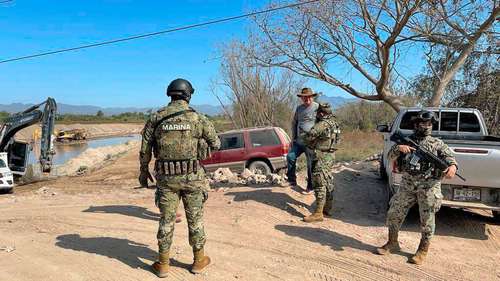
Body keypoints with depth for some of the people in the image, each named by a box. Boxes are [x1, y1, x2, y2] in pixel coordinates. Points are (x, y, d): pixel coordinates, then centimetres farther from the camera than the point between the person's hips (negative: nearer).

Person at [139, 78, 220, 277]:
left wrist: (143, 171, 18)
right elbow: (216, 144, 5)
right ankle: (199, 260, 25)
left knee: (166, 220, 12)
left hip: (166, 177, 2)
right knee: (195, 219, 12)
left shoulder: (156, 118, 0)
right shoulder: (198, 118, -5)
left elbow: (145, 150, 4)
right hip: (192, 176, -1)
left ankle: (163, 264, 22)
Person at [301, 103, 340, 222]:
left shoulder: (321, 125, -20)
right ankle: (328, 208, 28)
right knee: (328, 182, 16)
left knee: (319, 184, -7)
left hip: (321, 157, -10)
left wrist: (308, 144, 4)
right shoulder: (334, 123, 8)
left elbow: (308, 137, -18)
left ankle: (318, 213, -5)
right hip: (330, 156, 10)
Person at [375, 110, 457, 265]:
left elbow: (449, 157, -4)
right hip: (407, 185, 2)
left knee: (427, 219, 3)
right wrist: (398, 148, -17)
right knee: (394, 214, 4)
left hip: (429, 185, -2)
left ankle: (423, 251, 21)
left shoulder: (437, 143, 6)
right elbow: (391, 156, 5)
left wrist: (452, 166, -28)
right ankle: (392, 243, 23)